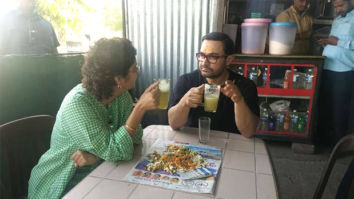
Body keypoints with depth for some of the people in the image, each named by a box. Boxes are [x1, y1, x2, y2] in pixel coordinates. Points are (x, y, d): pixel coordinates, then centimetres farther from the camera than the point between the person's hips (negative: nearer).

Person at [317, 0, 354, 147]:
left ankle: (339, 142, 15)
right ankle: (325, 137, 30)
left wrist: (339, 42, -18)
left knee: (340, 108, 0)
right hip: (328, 69, 8)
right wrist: (327, 42, 7)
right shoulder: (337, 20, 18)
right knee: (324, 105, 14)